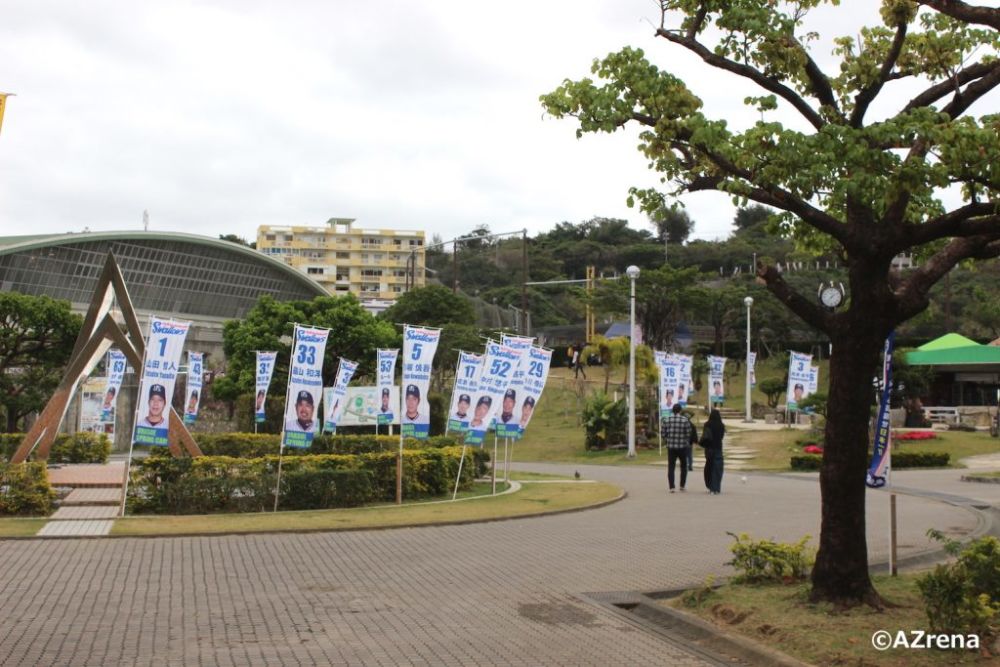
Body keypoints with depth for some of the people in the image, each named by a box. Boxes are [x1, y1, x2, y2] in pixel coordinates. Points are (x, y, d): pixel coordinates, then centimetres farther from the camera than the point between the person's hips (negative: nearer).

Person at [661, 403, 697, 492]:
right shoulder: (685, 420, -8)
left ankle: (671, 487, -2)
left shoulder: (666, 420, -2)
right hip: (682, 446, -1)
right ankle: (682, 486, 18)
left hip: (670, 446, 1)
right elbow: (688, 434, -4)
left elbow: (662, 432, 1)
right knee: (683, 466, 17)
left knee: (671, 467, 6)